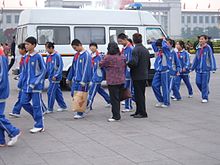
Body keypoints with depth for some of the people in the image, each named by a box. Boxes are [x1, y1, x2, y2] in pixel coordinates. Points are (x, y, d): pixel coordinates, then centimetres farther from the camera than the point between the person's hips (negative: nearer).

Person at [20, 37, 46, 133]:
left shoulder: (38, 56, -10)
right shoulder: (26, 57, 10)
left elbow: (43, 70, -10)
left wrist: (35, 83, -14)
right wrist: (24, 82, 11)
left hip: (36, 86, -7)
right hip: (27, 86, 7)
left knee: (36, 105, -2)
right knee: (24, 102, 6)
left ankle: (39, 126, 8)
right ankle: (37, 115, 26)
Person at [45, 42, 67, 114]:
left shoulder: (57, 55, -13)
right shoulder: (48, 56, 11)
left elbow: (60, 66, -14)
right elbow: (46, 67, 18)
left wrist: (56, 76, -19)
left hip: (55, 78, -8)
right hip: (51, 77, 8)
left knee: (50, 92, -7)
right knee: (57, 92, 14)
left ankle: (50, 109, 2)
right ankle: (63, 106, 25)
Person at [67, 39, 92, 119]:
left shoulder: (86, 55, -12)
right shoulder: (76, 55, 13)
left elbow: (87, 68, -18)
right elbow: (73, 68, 20)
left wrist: (83, 81, -22)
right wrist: (69, 78, 21)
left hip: (82, 80, -8)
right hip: (75, 79, 8)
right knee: (73, 94, 8)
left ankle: (80, 113, 6)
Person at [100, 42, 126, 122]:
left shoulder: (108, 57, -16)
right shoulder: (122, 57, 6)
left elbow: (101, 64, -3)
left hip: (112, 81, -7)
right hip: (121, 81, 7)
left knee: (114, 99, -1)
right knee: (118, 98, 15)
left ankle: (116, 116, 1)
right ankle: (117, 114, 24)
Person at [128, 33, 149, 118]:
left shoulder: (136, 50, -16)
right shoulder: (145, 50, 12)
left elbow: (134, 62, -28)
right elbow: (148, 63, 17)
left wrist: (127, 63, -10)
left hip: (137, 76, -9)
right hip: (144, 76, 9)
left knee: (138, 95, -3)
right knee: (141, 94, 15)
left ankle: (143, 113, 0)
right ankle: (139, 111, 24)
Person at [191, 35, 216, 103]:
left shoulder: (208, 48, -7)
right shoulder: (198, 48, 8)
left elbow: (211, 58, -7)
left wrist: (213, 68, -12)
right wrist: (193, 67, 21)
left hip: (206, 69, -5)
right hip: (199, 69, 5)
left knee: (205, 83, -3)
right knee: (198, 82, 3)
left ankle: (205, 98, 7)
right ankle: (206, 92, 29)